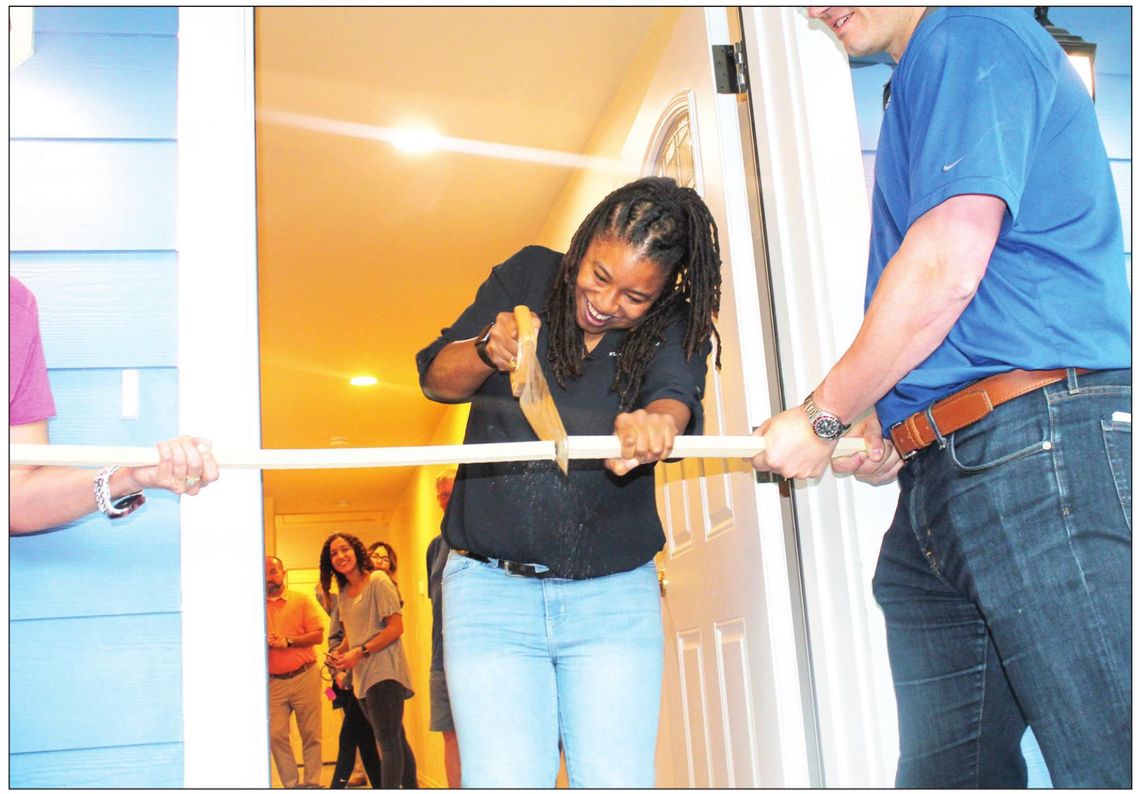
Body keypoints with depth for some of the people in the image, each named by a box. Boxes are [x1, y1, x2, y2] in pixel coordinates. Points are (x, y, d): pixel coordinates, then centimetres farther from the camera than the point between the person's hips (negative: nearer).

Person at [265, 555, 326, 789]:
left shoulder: (302, 601, 4)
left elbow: (318, 635, -2)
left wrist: (288, 641, -14)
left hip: (304, 677, -2)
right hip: (273, 682, 2)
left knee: (310, 734, 1)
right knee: (275, 735, -2)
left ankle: (313, 783, 10)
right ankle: (290, 785, 8)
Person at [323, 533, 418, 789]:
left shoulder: (378, 581, -7)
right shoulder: (343, 593, 15)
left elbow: (396, 627, -13)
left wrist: (359, 653, -17)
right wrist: (338, 651, 0)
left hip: (384, 672, -8)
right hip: (362, 677, 8)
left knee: (388, 741, -10)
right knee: (396, 740, 14)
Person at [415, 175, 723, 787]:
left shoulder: (675, 327, 2)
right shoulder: (528, 276, 4)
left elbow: (676, 396, -20)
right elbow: (437, 379, 6)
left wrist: (654, 423, -44)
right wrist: (487, 351, -17)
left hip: (614, 597, 1)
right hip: (492, 591, 0)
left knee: (616, 782, -7)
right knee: (504, 783, -10)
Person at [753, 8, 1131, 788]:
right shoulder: (921, 90, 27)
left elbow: (946, 269, -16)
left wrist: (822, 415, -4)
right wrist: (882, 420, 13)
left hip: (1039, 447, -10)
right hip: (932, 477, 10)